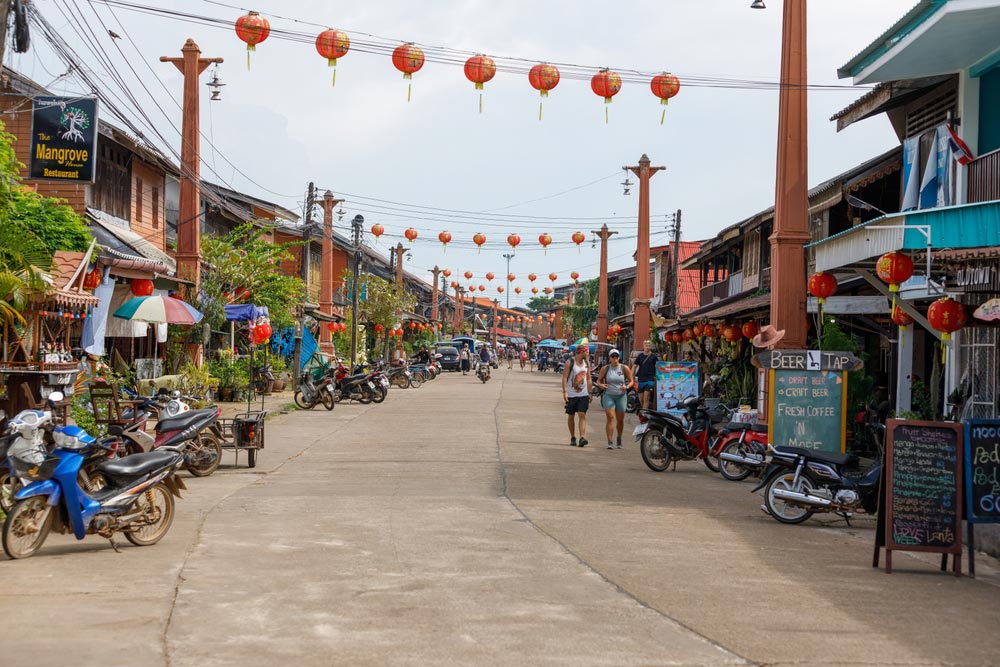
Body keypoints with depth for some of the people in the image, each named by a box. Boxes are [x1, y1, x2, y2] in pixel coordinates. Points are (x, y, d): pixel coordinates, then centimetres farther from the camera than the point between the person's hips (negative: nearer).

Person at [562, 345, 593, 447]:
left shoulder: (587, 364, 8)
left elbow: (589, 379, 15)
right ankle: (572, 438, 18)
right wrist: (565, 392, -16)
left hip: (583, 394, 2)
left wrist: (590, 393, 12)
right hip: (571, 395, -2)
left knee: (582, 415, -10)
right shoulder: (570, 363, -6)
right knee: (570, 416, 6)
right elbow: (564, 377, -9)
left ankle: (582, 437, -19)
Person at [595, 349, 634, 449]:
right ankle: (609, 442, -16)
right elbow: (599, 380, 10)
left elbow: (631, 381, 7)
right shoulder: (605, 368, 1)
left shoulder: (625, 368, 0)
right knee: (610, 417, -15)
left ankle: (619, 439, 32)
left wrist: (627, 386, -14)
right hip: (608, 396, -1)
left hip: (621, 396, 1)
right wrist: (600, 385, -12)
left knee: (620, 419, 10)